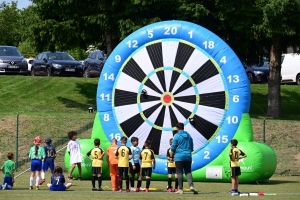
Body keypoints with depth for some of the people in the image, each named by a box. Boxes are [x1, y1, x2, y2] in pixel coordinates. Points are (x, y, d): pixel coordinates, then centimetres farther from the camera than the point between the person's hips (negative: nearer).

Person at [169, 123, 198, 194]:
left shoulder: (177, 136, -5)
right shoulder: (189, 136, 10)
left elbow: (173, 148, -5)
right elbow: (192, 148, 16)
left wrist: (171, 157, 5)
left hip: (179, 156, -4)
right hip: (188, 156, 4)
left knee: (179, 173, 0)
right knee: (188, 172, 7)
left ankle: (180, 189, -1)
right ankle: (191, 186, -13)